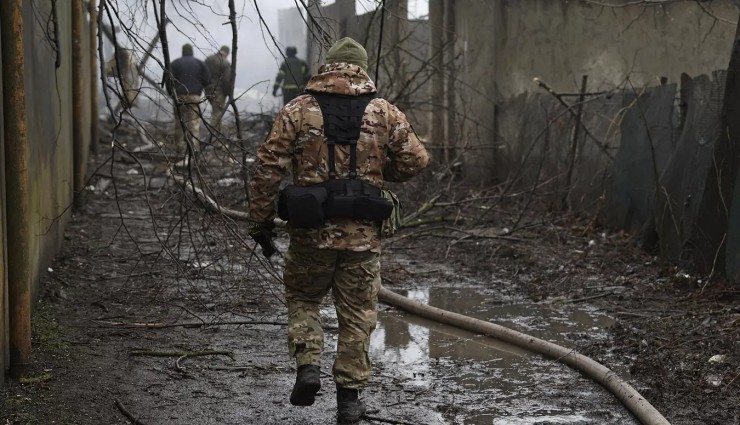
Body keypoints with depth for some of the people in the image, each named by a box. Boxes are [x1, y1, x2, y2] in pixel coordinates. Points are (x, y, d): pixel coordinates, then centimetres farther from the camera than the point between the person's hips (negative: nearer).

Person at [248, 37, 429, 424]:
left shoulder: (297, 110, -2)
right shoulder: (385, 113, 2)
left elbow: (268, 168, -5)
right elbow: (415, 161, 3)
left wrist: (260, 221, 3)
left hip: (311, 231, 0)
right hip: (362, 233, 1)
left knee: (302, 298, 21)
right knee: (357, 314, 11)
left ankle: (307, 366, 2)